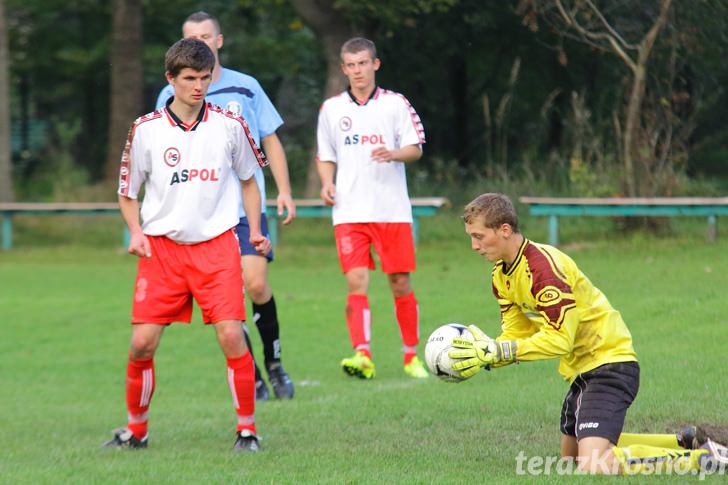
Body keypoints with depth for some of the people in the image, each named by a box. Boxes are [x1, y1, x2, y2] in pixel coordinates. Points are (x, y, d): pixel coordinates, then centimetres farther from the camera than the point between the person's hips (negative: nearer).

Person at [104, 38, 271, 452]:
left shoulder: (229, 126, 1)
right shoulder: (146, 130, -1)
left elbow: (248, 179, 16)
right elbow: (128, 193, 10)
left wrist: (255, 231, 6)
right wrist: (136, 232, -6)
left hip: (217, 244, 0)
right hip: (161, 247, 0)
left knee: (231, 335, -13)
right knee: (142, 342, -5)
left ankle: (247, 429, 0)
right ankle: (136, 429, 14)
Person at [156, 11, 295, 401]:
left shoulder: (246, 88, 5)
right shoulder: (170, 97, 4)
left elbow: (270, 140, 10)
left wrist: (284, 190, 2)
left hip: (247, 207, 0)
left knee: (256, 284, -13)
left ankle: (274, 363, 8)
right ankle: (252, 380, 7)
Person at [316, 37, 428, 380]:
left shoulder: (395, 104, 4)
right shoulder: (331, 108, 10)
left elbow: (415, 148, 0)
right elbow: (325, 156, 18)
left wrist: (393, 154, -21)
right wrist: (327, 183, -1)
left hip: (392, 209, -1)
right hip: (350, 212, 1)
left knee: (400, 282, 2)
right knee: (356, 281, -13)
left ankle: (412, 355, 15)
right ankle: (362, 355, -21)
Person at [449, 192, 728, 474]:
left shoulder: (544, 267, -24)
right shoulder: (502, 276, 6)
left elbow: (559, 340, -26)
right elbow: (516, 334, 5)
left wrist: (497, 351, -28)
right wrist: (485, 356, -14)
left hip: (610, 363, -11)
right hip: (580, 369, 11)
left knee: (593, 466, -24)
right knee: (571, 458, 23)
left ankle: (701, 458, -11)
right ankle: (686, 441, 27)